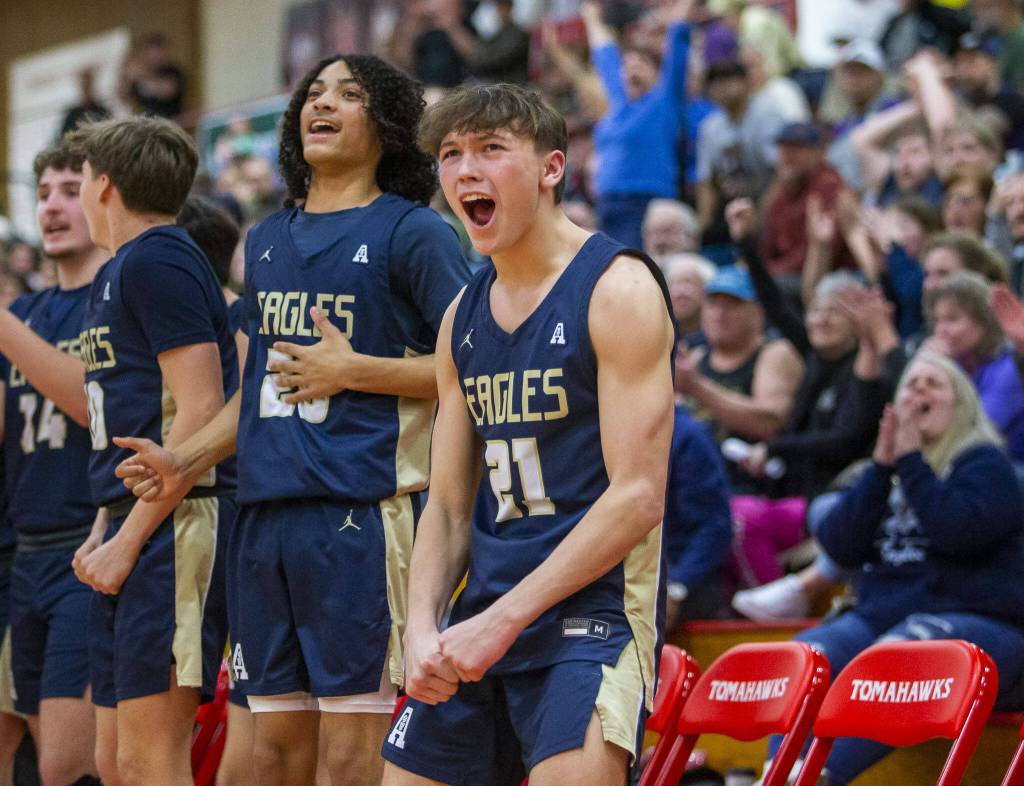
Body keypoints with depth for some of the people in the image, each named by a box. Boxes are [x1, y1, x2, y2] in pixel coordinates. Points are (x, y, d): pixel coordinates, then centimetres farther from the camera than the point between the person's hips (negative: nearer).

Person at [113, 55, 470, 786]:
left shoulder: (411, 232, -1)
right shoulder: (267, 241, 20)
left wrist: (354, 371, -11)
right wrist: (186, 461, 13)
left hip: (362, 508, -7)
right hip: (266, 509, 7)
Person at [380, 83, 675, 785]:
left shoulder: (617, 289, -8)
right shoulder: (464, 319, 14)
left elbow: (638, 498, -15)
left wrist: (502, 622, -17)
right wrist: (423, 627, -2)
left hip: (594, 605, -7)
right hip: (484, 619, 7)